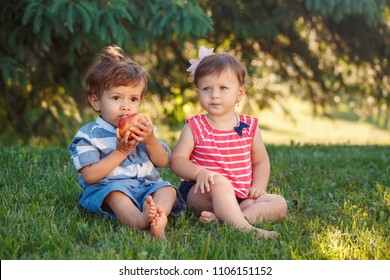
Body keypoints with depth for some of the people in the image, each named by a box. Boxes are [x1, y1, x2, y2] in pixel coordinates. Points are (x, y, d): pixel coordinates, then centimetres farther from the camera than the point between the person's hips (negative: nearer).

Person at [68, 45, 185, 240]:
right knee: (115, 192, -36)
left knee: (167, 189, -22)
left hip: (147, 186, 5)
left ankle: (158, 217, -55)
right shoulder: (89, 135, 1)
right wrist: (120, 152, -14)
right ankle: (139, 221, -67)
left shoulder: (142, 128, 18)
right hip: (106, 188, -5)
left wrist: (150, 140, -8)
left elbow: (162, 162, 12)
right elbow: (90, 176, -11)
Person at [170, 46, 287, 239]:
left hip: (240, 196, 5)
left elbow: (260, 161, 15)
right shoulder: (195, 127, -2)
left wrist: (258, 186, -2)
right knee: (220, 183, -36)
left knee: (279, 204, -15)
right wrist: (199, 172, -24)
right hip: (201, 193, -5)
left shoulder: (250, 127, 6)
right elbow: (177, 160, -6)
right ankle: (244, 228, -45)